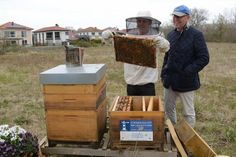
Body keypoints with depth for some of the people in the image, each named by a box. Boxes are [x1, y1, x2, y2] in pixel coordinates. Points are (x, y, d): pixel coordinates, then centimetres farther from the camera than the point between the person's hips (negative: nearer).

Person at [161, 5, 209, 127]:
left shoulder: (196, 35, -10)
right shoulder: (171, 35, 9)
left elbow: (204, 58, -13)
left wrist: (187, 72, -20)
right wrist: (164, 73, 10)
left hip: (186, 81, -6)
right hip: (170, 80, 6)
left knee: (188, 112, 6)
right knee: (168, 108, 17)